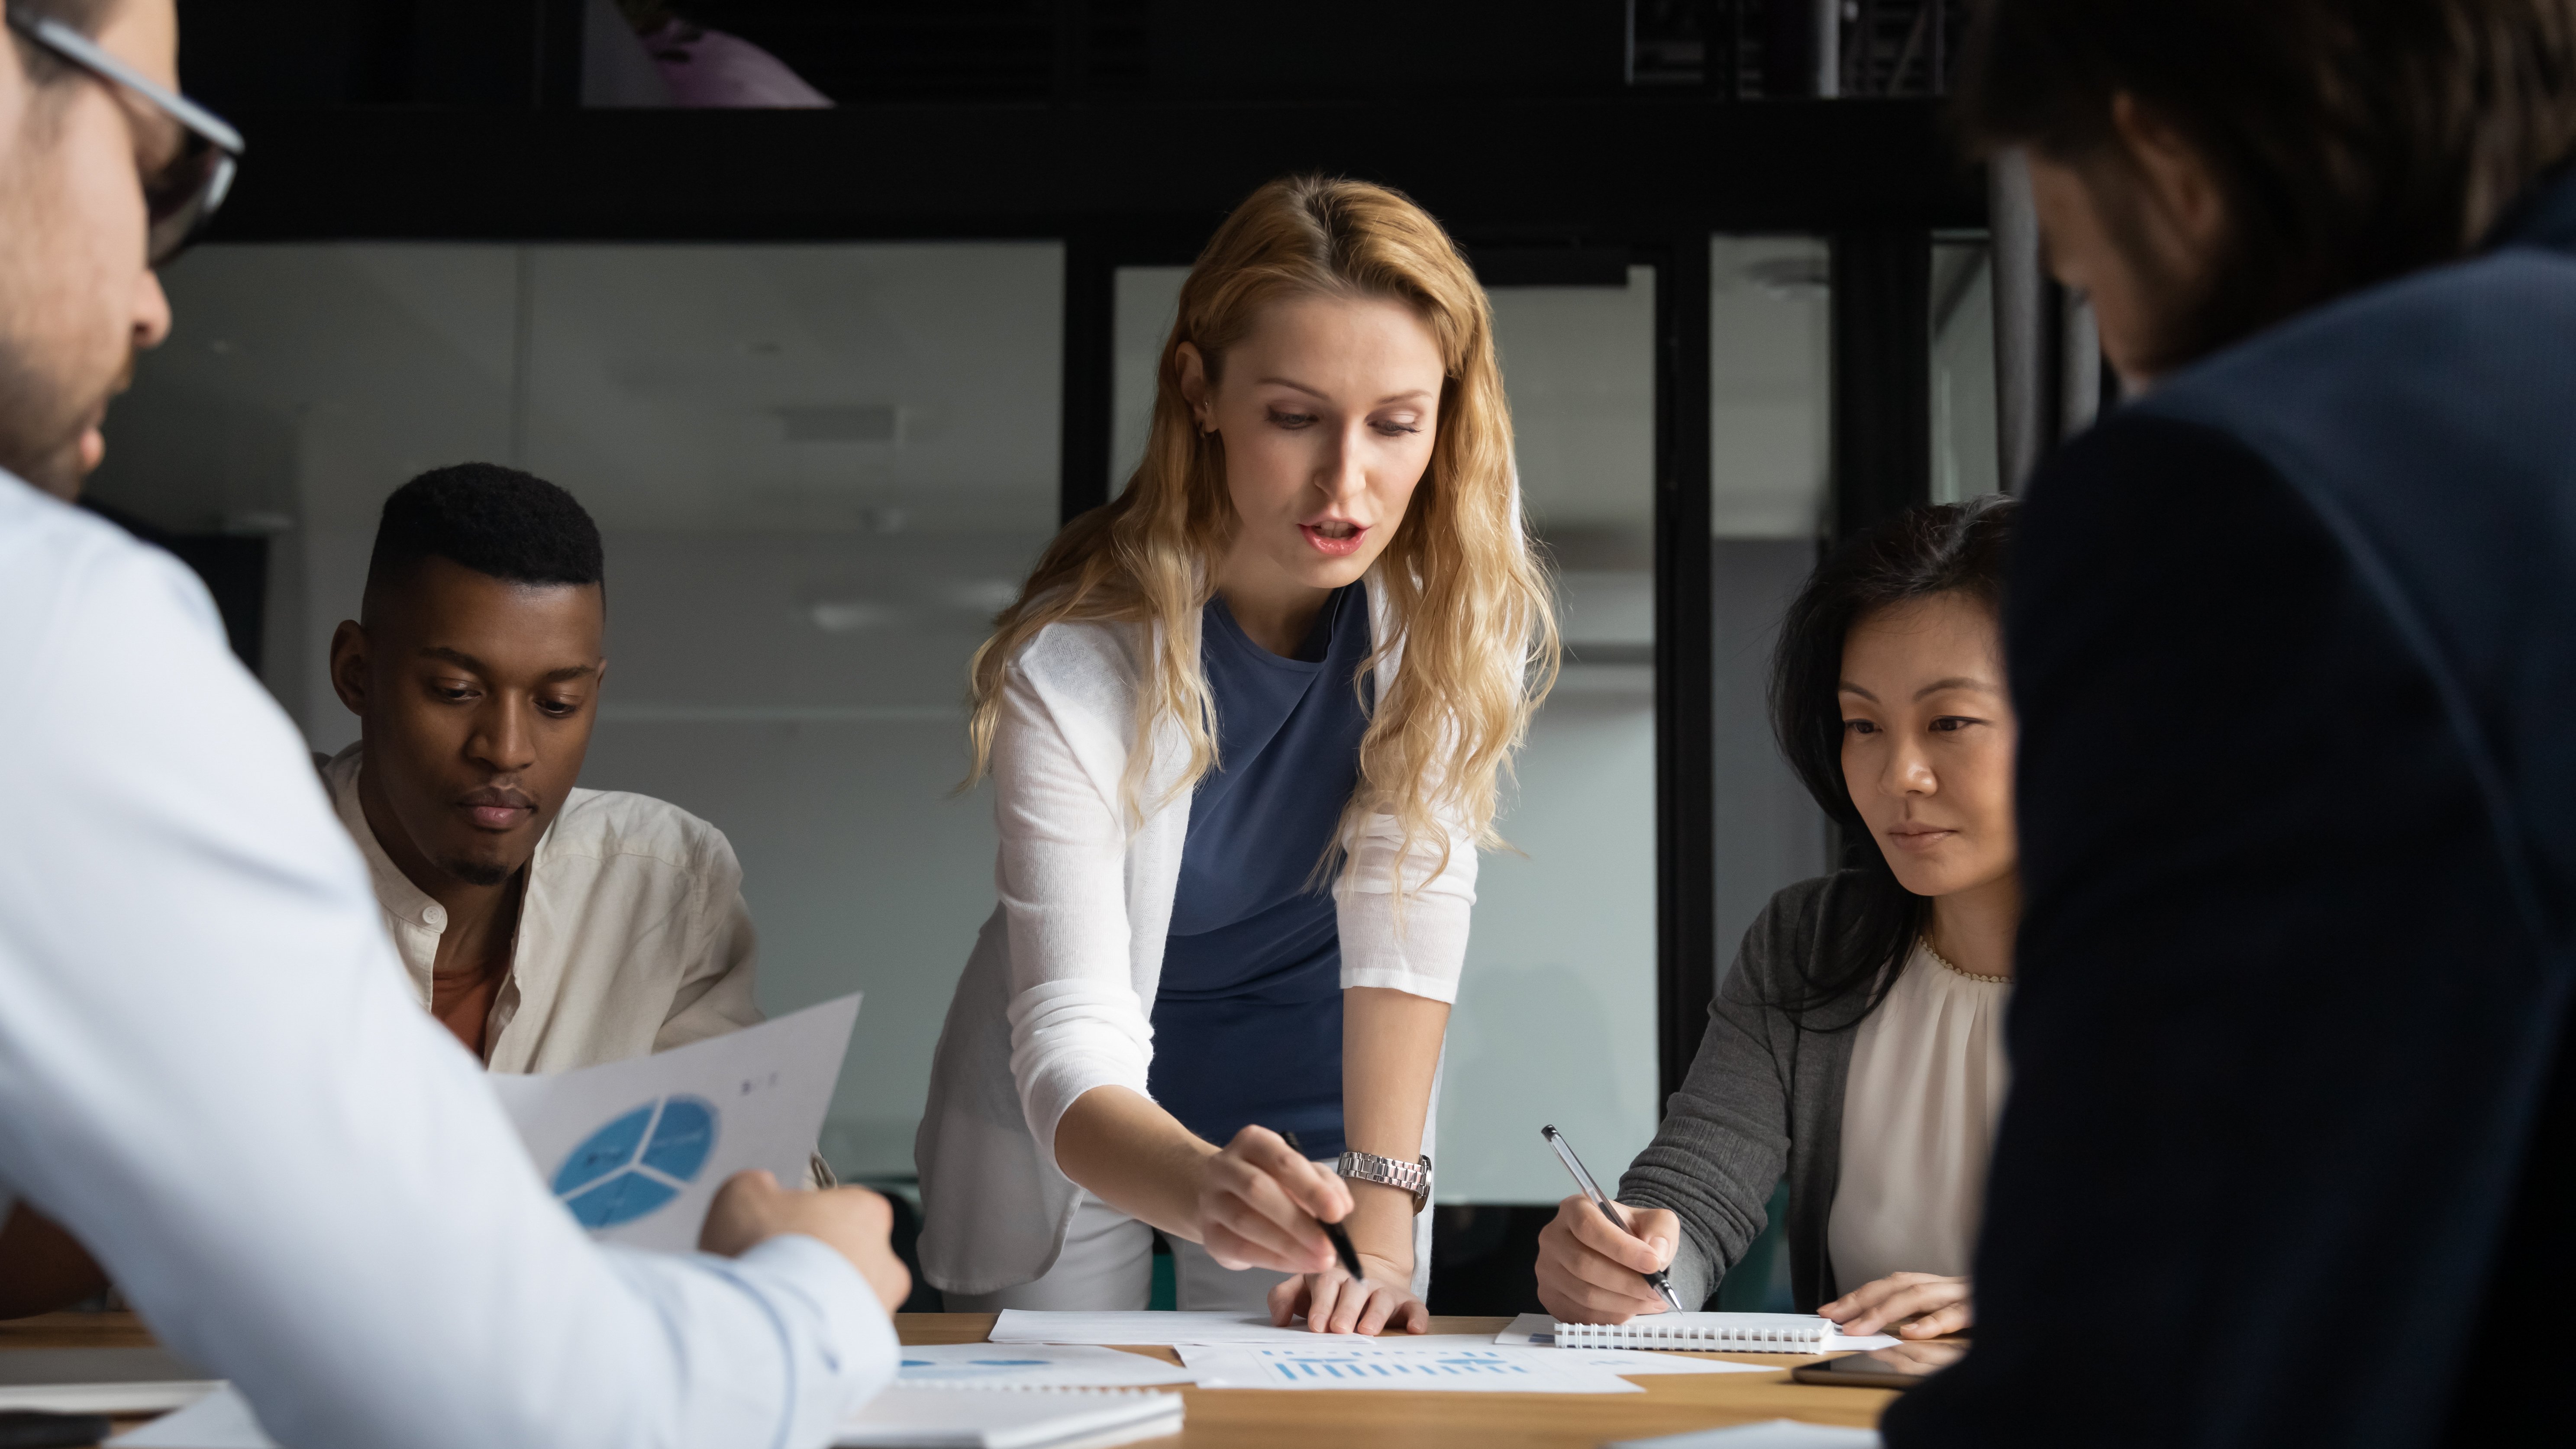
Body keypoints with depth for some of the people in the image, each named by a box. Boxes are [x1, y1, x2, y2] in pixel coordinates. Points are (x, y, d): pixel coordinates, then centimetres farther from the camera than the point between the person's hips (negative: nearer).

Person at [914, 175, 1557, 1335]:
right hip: (1088, 1122, -1)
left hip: (1315, 1094, 2)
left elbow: (1408, 903, -24)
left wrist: (1381, 1214, -33)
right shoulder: (1076, 662, -29)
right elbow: (1072, 1047, -34)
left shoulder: (1464, 583, -21)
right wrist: (1205, 1189, -54)